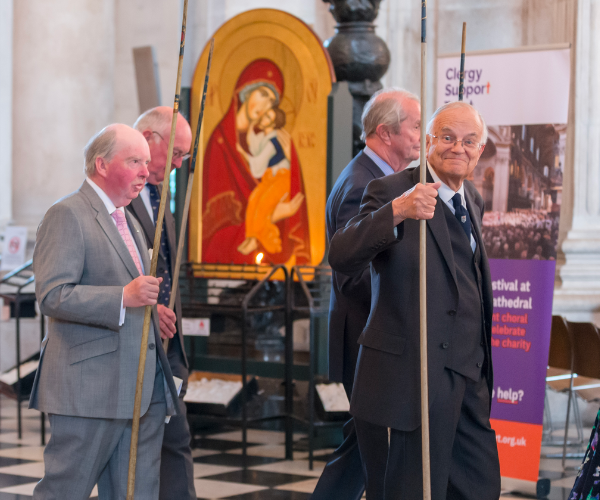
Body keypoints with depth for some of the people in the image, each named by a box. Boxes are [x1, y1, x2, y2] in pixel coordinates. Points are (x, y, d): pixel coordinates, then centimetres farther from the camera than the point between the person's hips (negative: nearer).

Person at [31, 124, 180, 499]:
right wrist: (124, 297, -27)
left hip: (143, 392, 9)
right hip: (89, 390, -9)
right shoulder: (67, 215, -8)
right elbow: (52, 296, -19)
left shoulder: (129, 222, 23)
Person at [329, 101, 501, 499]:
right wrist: (397, 211, -42)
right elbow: (342, 257, -26)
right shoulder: (390, 191, -10)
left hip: (468, 377, 8)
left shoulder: (473, 201, 14)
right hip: (413, 374, -8)